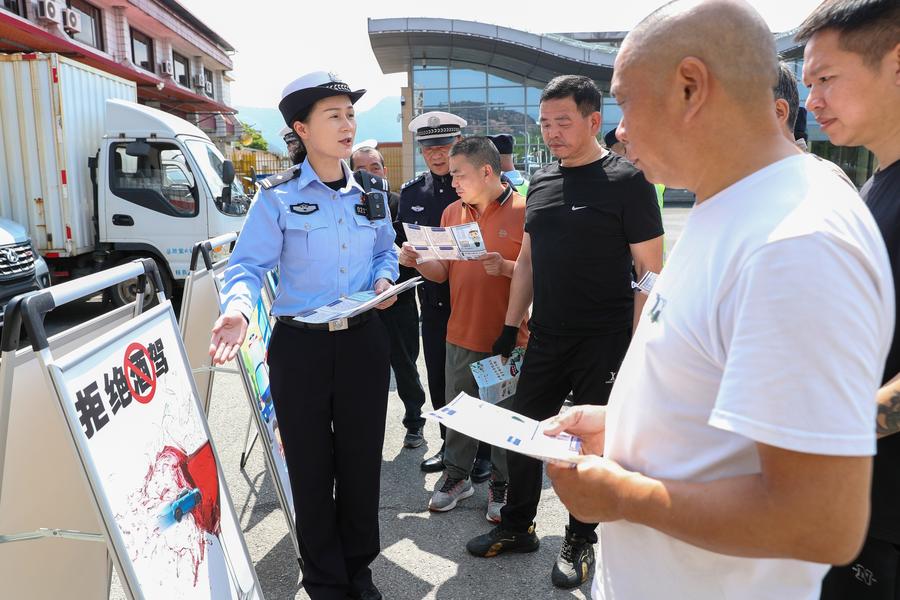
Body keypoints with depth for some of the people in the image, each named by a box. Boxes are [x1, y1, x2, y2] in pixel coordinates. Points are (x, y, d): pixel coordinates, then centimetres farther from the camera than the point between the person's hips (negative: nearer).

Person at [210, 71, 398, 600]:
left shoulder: (368, 194, 7)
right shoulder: (278, 198, -7)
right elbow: (248, 265, -10)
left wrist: (385, 278, -2)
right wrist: (238, 309, -30)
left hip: (364, 341, 4)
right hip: (300, 345, -3)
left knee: (362, 459, 14)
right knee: (312, 467, 9)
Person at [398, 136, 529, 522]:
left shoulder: (525, 211, -9)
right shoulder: (452, 212, 9)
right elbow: (441, 273, 12)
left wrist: (504, 267, -26)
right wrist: (418, 262, -7)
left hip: (508, 336, -5)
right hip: (461, 333, 5)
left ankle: (502, 484, 27)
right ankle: (457, 475, 33)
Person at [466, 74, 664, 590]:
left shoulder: (627, 181, -8)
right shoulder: (541, 182, 10)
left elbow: (650, 271, -10)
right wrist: (511, 326, 12)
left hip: (605, 341, -5)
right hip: (546, 336, 6)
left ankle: (581, 543, 27)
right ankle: (517, 527, 32)